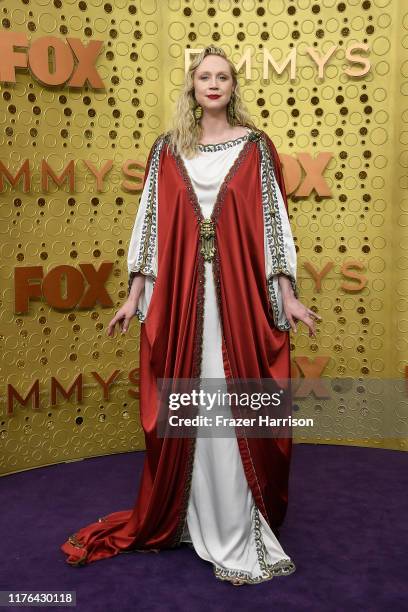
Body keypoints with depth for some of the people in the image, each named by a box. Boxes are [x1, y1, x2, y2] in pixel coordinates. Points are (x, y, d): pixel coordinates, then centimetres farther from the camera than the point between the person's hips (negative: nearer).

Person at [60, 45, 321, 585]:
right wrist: (134, 295, 4)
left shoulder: (255, 146, 5)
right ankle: (185, 517, 23)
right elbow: (152, 223, 8)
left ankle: (241, 528, 13)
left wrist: (288, 297, -3)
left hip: (240, 293, -1)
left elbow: (273, 221, 2)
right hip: (181, 295, 2)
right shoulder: (168, 149, 10)